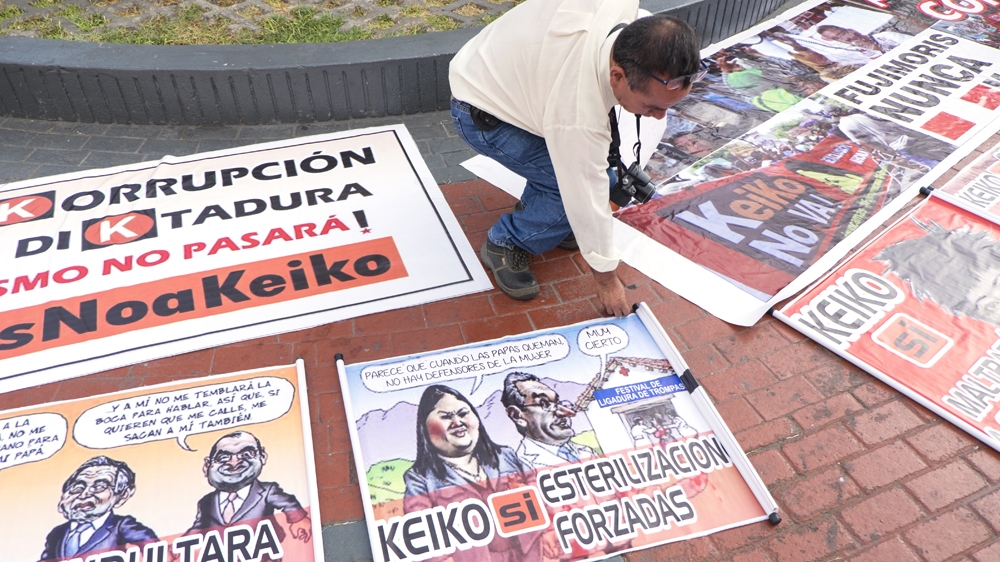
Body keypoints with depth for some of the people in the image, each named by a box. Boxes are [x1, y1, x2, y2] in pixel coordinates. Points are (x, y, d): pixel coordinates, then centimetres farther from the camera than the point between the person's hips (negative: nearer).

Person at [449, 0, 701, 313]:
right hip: (481, 115, -8)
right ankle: (504, 243, 5)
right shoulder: (579, 117, -39)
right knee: (576, 188, -16)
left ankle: (541, 212, 19)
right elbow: (588, 199, -27)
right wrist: (606, 279, -12)